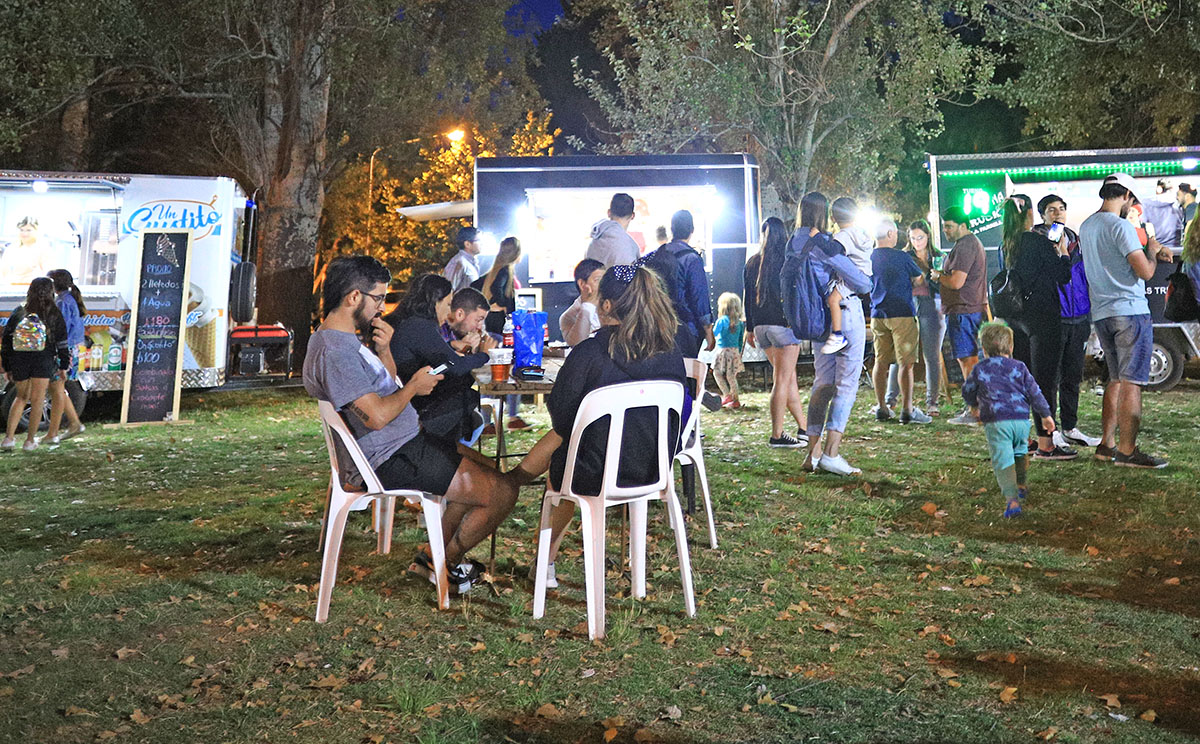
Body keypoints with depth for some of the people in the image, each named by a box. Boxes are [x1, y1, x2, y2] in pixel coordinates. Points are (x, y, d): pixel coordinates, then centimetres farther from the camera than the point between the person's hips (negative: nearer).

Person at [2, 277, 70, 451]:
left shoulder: (19, 312, 3)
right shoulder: (53, 314, -4)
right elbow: (62, 342, -2)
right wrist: (63, 366, 6)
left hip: (19, 362, 3)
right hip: (43, 362, -3)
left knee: (21, 397, 19)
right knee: (37, 401, 5)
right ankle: (30, 441, 8)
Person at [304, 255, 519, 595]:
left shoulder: (347, 339, 12)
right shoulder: (334, 351, -22)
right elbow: (377, 416, -29)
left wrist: (383, 350, 2)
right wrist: (414, 386, -12)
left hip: (408, 439, 11)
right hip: (393, 460, -11)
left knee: (486, 474, 23)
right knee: (502, 492, -10)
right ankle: (446, 565, 12)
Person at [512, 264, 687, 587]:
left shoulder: (589, 352, -18)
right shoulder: (671, 355, -3)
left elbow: (559, 412, -8)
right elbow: (680, 409, 9)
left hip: (599, 474, -5)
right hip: (654, 472, 5)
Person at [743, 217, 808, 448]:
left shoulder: (752, 262, 10)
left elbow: (747, 297, 13)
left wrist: (750, 328, 19)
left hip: (760, 325, 6)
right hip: (783, 324, -6)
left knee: (789, 377, 14)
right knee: (782, 381, -3)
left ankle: (803, 428, 19)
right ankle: (776, 435, -4)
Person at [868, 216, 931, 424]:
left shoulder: (868, 258, 5)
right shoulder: (901, 257, -10)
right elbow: (920, 280, 3)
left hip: (877, 315, 6)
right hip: (901, 314, -6)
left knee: (881, 362, 10)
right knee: (906, 363, -4)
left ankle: (881, 407, 14)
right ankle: (907, 410, -6)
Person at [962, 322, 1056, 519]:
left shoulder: (979, 369, 6)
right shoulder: (1019, 367, 9)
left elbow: (967, 392, 15)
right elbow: (1034, 392, 10)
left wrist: (976, 403, 38)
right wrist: (1045, 415, 21)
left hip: (995, 422, -3)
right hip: (1021, 420, 3)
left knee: (1003, 461, -9)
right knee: (1019, 452, 29)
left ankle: (1012, 499, -24)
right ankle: (1020, 487, 40)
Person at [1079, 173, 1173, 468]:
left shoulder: (1086, 227, 13)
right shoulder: (1120, 226, -14)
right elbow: (1144, 272, -17)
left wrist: (1152, 252, 23)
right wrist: (1152, 251, 2)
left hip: (1100, 315, 9)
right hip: (1130, 311, -8)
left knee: (1116, 379, 16)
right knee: (1131, 382, -5)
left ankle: (1106, 444, 17)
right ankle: (1127, 451, -5)